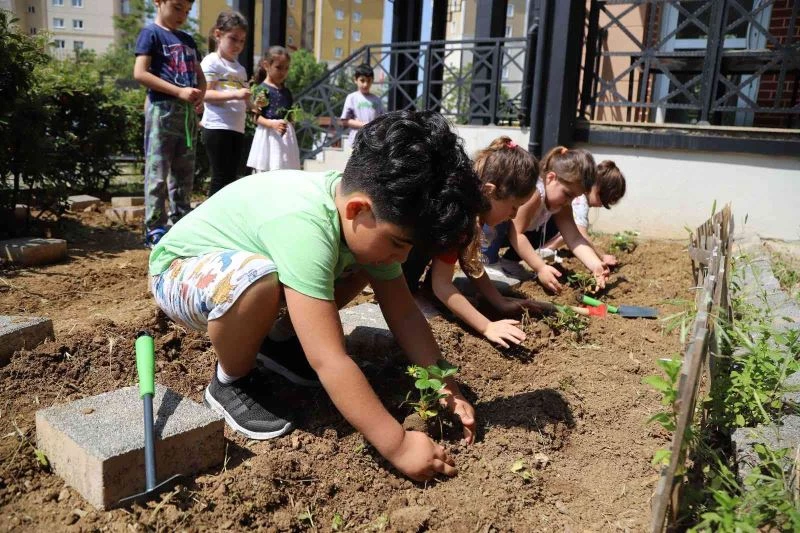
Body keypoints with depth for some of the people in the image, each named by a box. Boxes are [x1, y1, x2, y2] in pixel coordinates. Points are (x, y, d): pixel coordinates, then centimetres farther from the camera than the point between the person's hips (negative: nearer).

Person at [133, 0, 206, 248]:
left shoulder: (188, 40, 18)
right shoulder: (151, 33, -2)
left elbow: (200, 76, 21)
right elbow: (140, 73, -12)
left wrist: (199, 94, -1)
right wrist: (179, 91, -18)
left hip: (188, 111, 7)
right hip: (162, 109, -7)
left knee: (184, 172, 10)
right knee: (157, 172, -5)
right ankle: (154, 230, -1)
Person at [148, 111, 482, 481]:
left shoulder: (368, 218, -15)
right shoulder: (305, 225, -40)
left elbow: (404, 314, -9)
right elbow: (329, 361, -42)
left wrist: (446, 388, -17)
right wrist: (398, 445, -37)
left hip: (248, 257, 7)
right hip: (179, 270, -7)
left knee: (363, 267, -3)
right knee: (258, 280, -39)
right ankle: (231, 382, -8)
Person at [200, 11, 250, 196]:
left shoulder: (240, 69, 20)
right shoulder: (211, 61, -2)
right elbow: (205, 94, -13)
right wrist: (234, 94, -25)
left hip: (237, 128, 8)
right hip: (217, 127, -7)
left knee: (231, 177, 9)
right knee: (220, 177, -7)